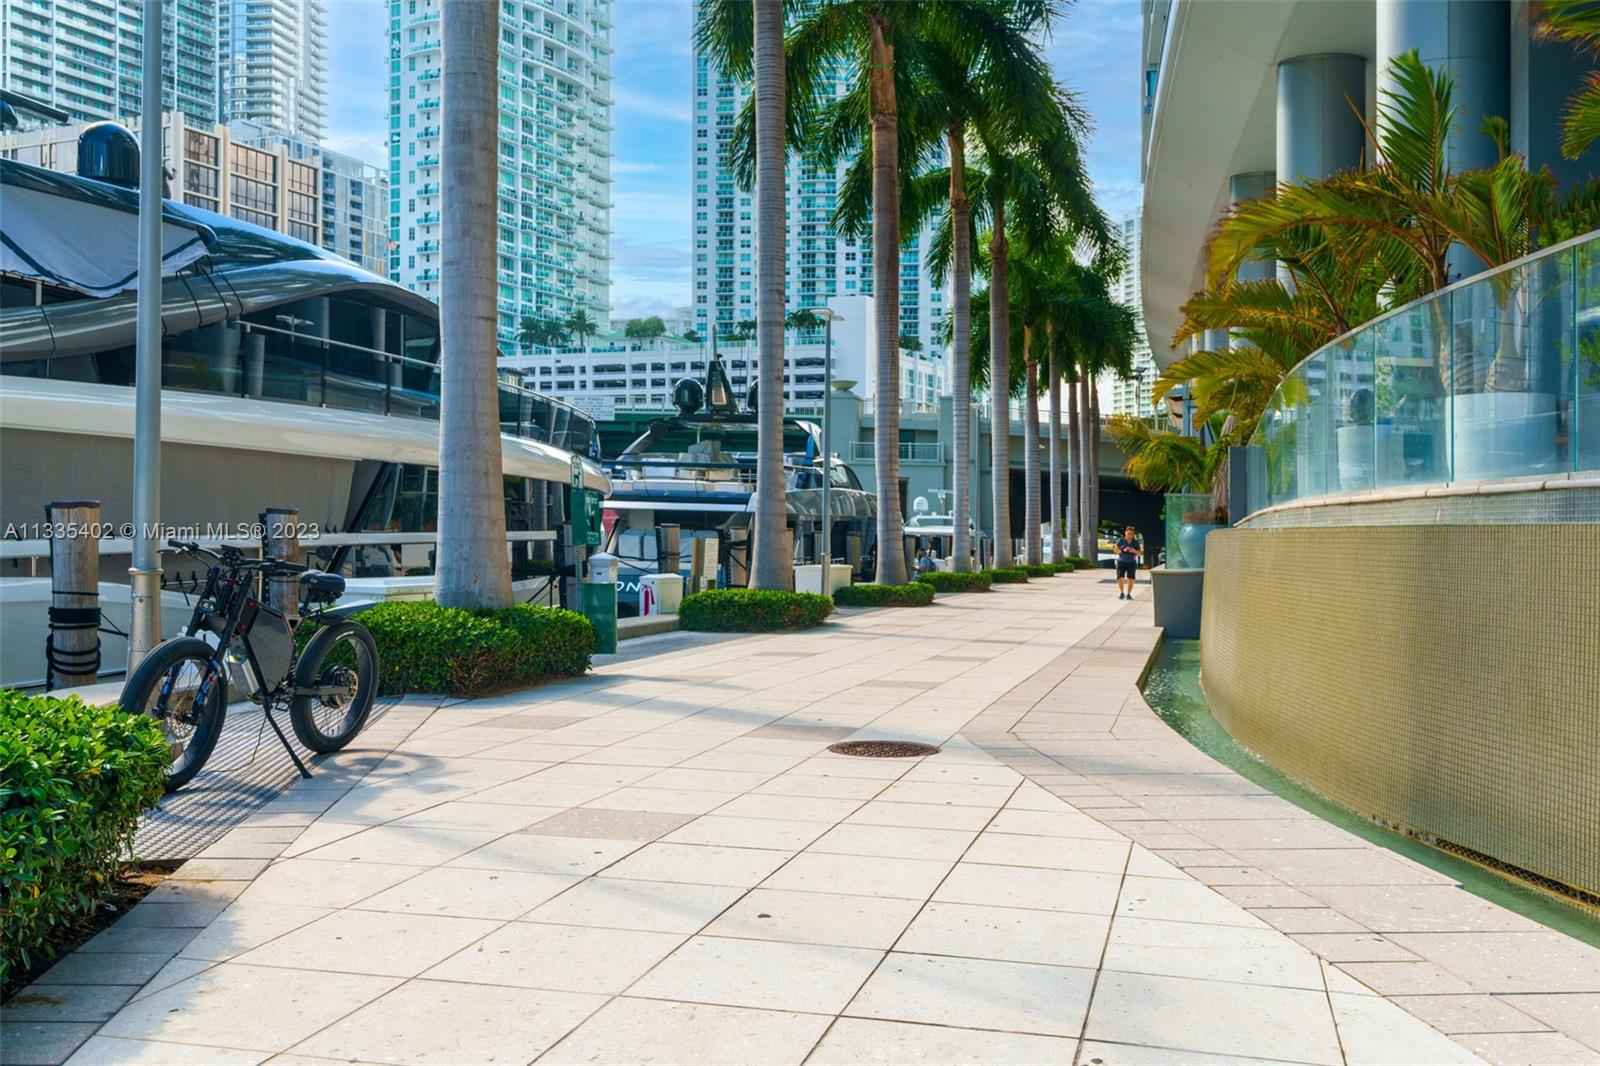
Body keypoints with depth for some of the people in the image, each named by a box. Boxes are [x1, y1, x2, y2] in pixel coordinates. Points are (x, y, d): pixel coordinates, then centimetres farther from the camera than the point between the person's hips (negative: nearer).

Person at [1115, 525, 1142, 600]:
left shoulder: (1136, 542, 1)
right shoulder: (1120, 540, -2)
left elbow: (1140, 553, 3)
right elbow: (1116, 550, -2)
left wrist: (1135, 551, -18)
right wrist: (1123, 550, -21)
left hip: (1131, 563, 1)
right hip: (1121, 562, -1)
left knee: (1130, 579, -8)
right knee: (1120, 578, -11)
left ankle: (1128, 594, 3)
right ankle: (1122, 593, 7)